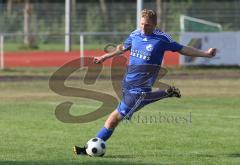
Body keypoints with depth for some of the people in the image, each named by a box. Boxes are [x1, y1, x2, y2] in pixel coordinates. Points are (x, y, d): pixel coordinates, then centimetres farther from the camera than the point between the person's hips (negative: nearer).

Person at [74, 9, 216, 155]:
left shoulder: (162, 39, -10)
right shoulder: (135, 35, 6)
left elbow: (183, 49, -1)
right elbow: (123, 48, 26)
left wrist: (206, 54, -8)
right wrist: (105, 57, 36)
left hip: (139, 88, -7)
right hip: (127, 83, 7)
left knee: (114, 119, -6)